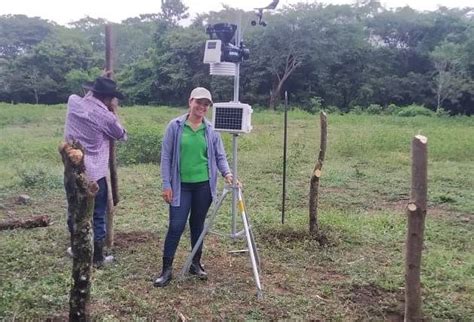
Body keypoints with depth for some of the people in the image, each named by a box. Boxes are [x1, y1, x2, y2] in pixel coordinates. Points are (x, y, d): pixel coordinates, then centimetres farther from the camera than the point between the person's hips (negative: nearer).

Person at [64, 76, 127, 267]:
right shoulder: (106, 117, -15)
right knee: (97, 217, 7)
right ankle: (97, 258, 17)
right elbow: (122, 136, 4)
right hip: (94, 174, -6)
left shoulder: (73, 101, -2)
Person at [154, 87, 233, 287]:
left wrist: (227, 173, -15)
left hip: (204, 185, 2)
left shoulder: (211, 130, 2)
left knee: (198, 225, 13)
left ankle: (196, 264, 28)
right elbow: (166, 156, -3)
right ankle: (167, 269, 10)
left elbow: (220, 156, 5)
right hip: (181, 185, -2)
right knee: (176, 226, -2)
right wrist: (166, 184, -7)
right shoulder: (175, 126, -4)